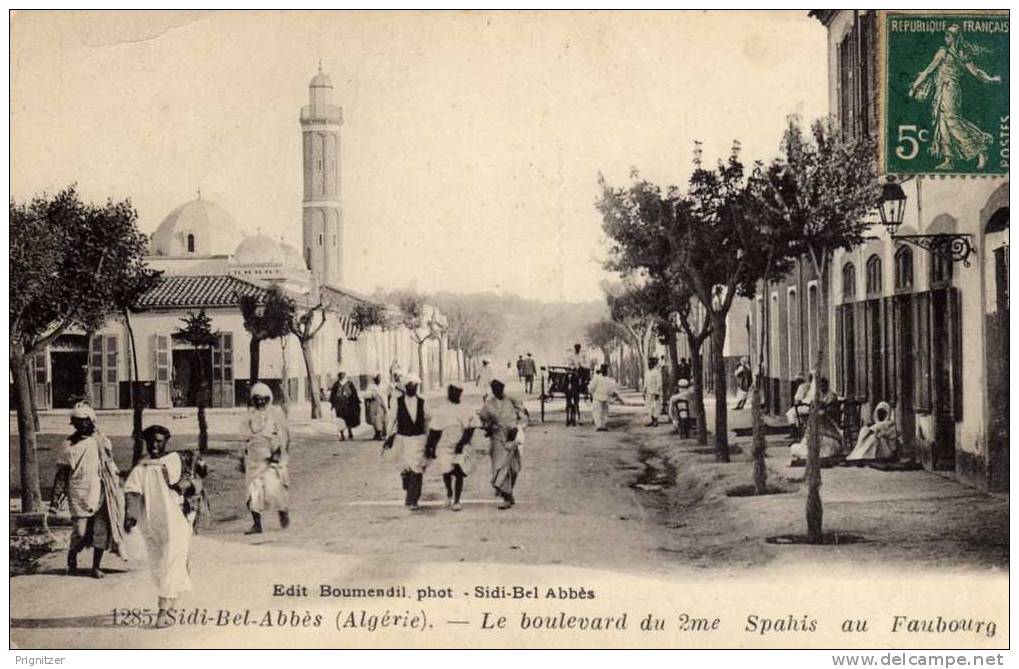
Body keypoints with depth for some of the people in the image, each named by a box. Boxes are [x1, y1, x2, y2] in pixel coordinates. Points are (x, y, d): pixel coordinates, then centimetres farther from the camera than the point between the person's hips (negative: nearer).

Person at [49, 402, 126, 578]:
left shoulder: (102, 442, 8)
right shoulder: (68, 445, 2)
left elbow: (111, 467, 16)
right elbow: (61, 474, 4)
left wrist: (116, 489, 14)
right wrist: (55, 499, 1)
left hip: (101, 494, 2)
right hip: (79, 496, -2)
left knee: (101, 532, -1)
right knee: (81, 533, -6)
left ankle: (96, 566, 12)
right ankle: (72, 555, 24)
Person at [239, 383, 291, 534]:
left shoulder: (275, 415, -1)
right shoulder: (250, 416, 12)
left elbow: (284, 436, -3)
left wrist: (277, 452, -14)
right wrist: (244, 457, 20)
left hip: (273, 458, -4)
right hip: (254, 459, 4)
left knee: (273, 487, -15)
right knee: (253, 491, -1)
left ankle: (283, 512, 12)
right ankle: (257, 524, 6)